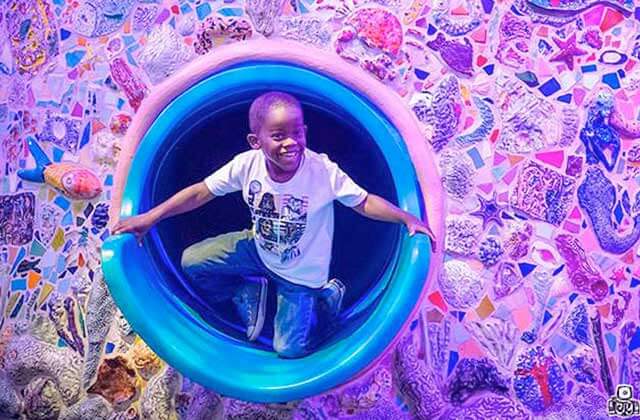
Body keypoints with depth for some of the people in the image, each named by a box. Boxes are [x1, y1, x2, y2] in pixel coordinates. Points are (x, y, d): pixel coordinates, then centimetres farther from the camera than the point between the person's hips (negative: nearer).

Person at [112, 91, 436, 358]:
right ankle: (248, 293, 17)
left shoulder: (323, 171, -30)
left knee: (290, 350, -4)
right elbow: (200, 193, -14)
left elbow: (365, 203, -21)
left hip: (300, 272, -3)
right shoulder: (247, 164, -22)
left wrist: (407, 218, -35)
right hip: (258, 249, 3)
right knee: (191, 262, -8)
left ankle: (326, 296, 24)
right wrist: (148, 219, -14)